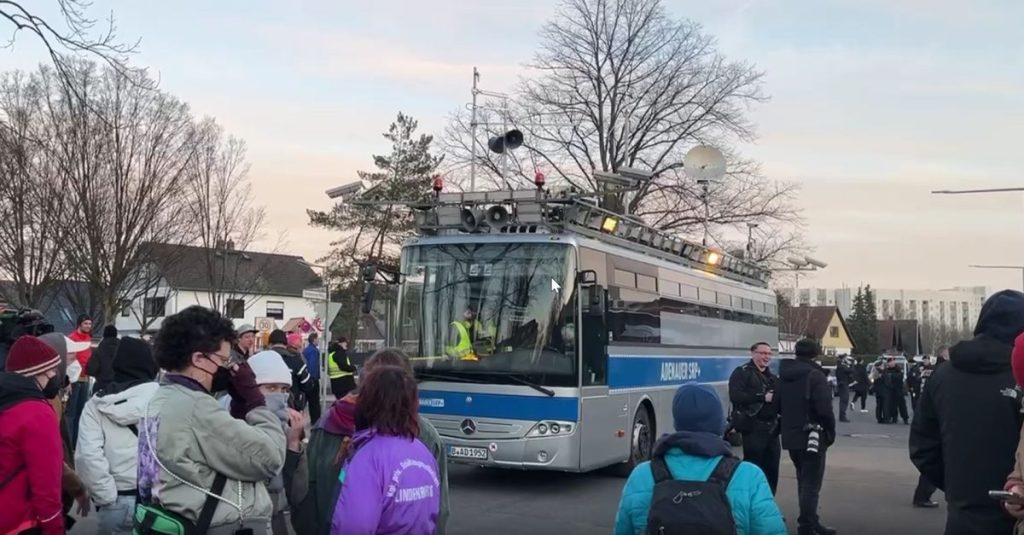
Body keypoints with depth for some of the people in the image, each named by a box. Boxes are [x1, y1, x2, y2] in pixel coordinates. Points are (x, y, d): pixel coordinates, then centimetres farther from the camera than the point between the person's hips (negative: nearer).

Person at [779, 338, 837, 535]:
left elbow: (778, 406, 14)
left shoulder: (784, 376, 9)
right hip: (812, 436, -8)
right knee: (811, 484, -3)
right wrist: (831, 432, -8)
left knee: (804, 482, 19)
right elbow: (824, 409, -21)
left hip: (790, 436, 8)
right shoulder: (814, 375, -15)